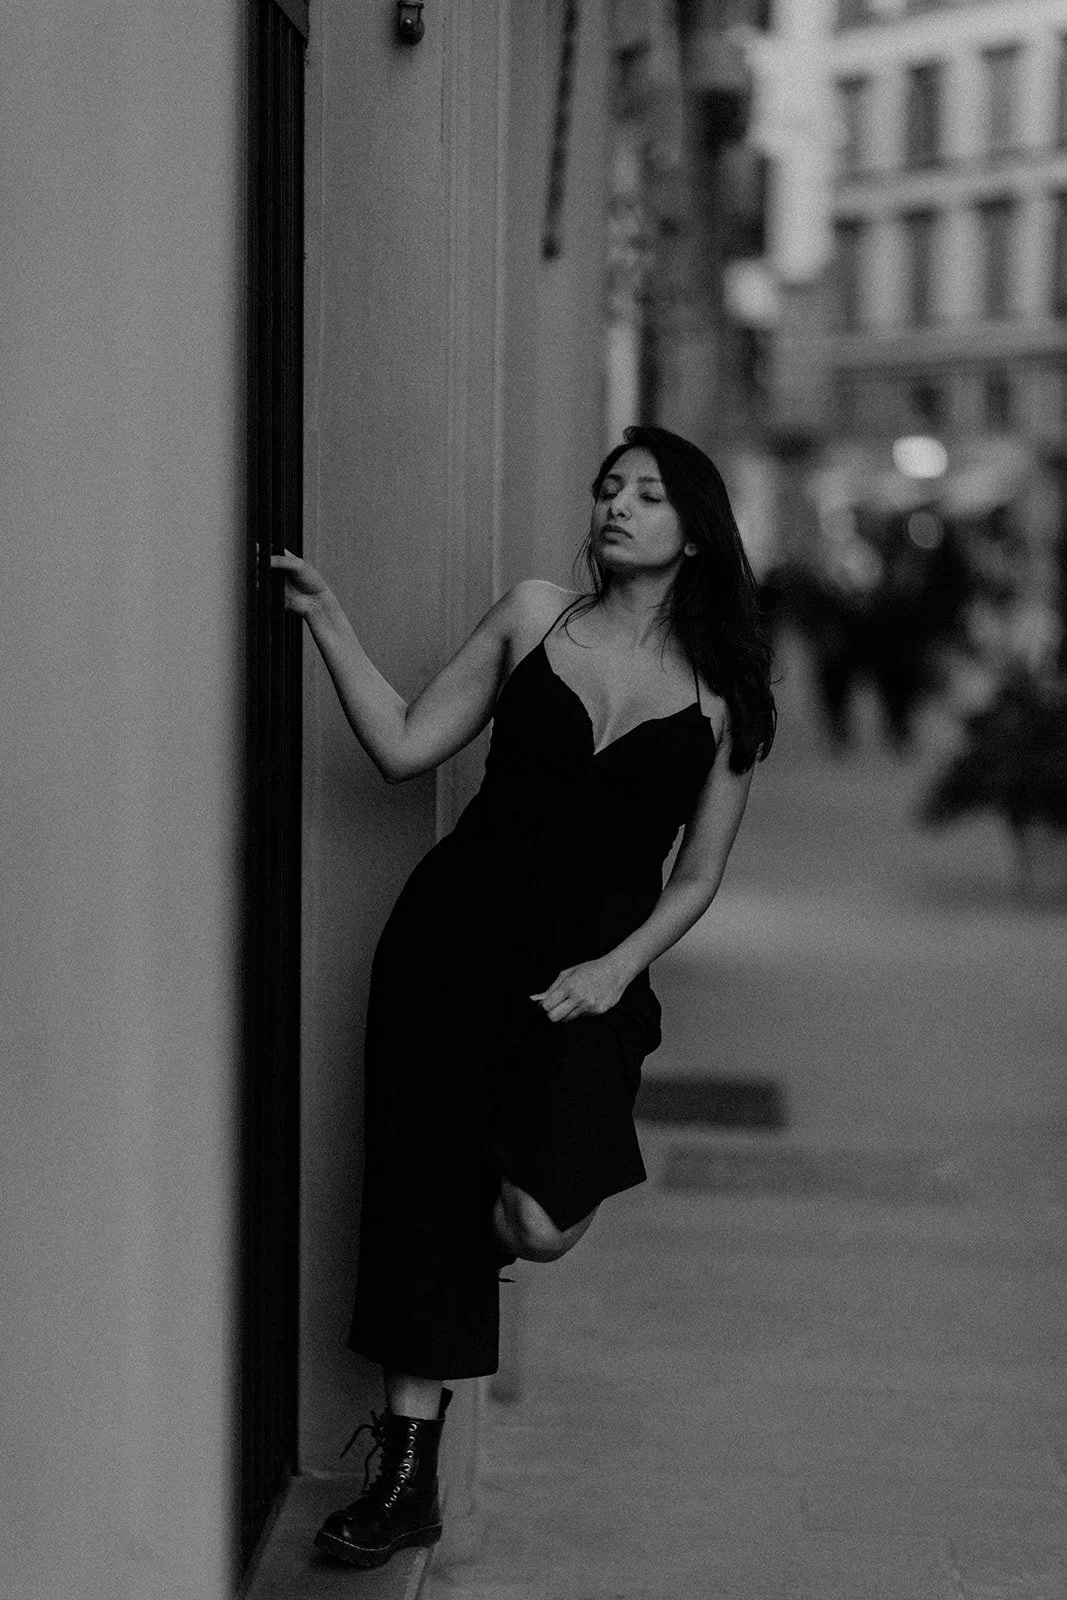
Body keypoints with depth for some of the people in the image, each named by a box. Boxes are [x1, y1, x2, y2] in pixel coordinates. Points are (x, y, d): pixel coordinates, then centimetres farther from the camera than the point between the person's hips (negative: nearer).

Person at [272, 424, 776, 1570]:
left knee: (540, 1224, -18)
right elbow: (403, 749, 3)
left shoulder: (723, 691, 6)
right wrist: (326, 621, -4)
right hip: (457, 926, 1)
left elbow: (696, 876, 9)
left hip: (589, 967, -1)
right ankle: (408, 1473, 8)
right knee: (422, 1184, -6)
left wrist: (617, 966, -7)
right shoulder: (536, 614, 7)